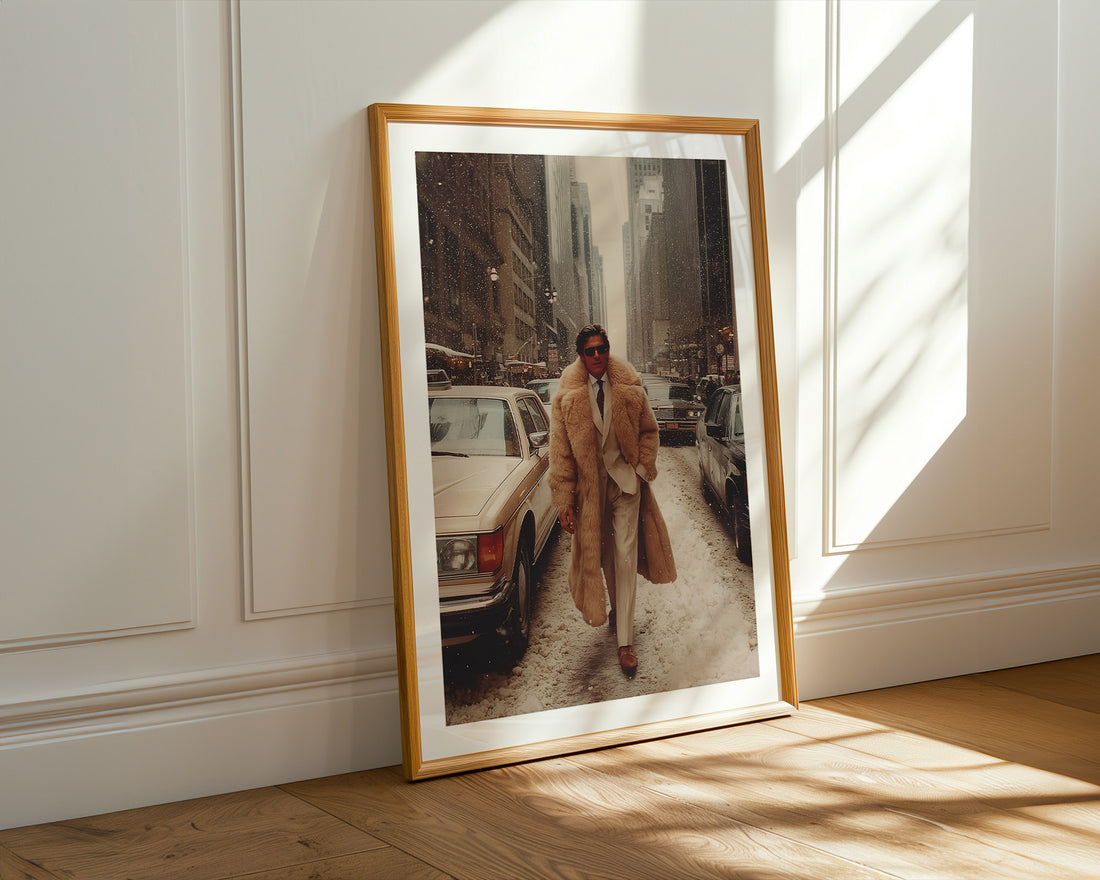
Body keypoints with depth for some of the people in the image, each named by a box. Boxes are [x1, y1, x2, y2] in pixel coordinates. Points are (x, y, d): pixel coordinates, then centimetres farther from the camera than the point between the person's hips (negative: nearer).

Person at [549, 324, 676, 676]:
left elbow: (649, 430, 10)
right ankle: (616, 608, 42)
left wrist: (643, 467, -5)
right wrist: (564, 501, -7)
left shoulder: (630, 388, -2)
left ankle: (625, 641, -4)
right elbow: (560, 451, -3)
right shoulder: (567, 396, -5)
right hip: (589, 484, 1)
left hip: (625, 479, -1)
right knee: (600, 552, 15)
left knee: (625, 556, -5)